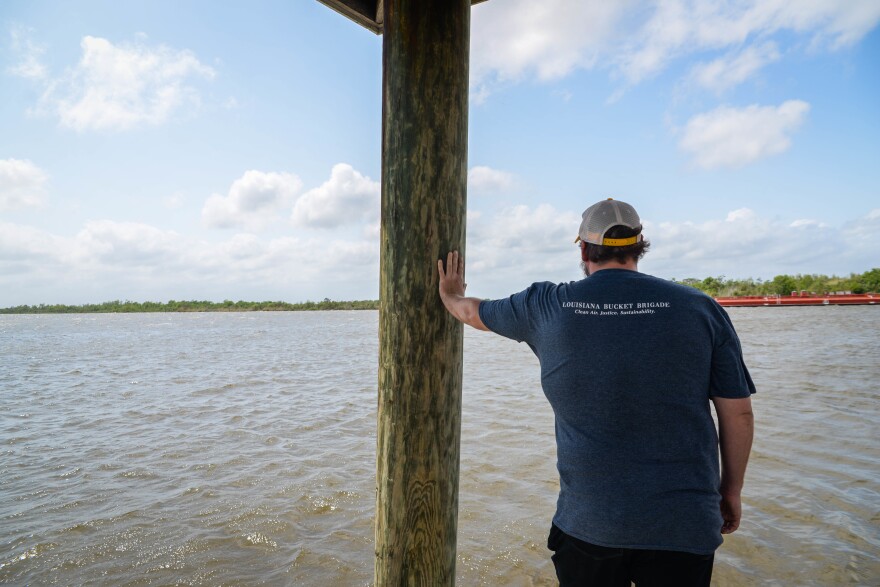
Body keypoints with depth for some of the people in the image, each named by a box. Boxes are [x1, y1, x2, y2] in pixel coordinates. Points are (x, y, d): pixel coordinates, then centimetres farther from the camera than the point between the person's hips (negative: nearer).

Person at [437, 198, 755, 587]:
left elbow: (473, 311, 13)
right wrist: (731, 491, 13)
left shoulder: (546, 306, -5)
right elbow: (738, 413, -1)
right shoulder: (700, 308, -5)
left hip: (586, 522, 0)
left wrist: (450, 295, 36)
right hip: (683, 525, 1)